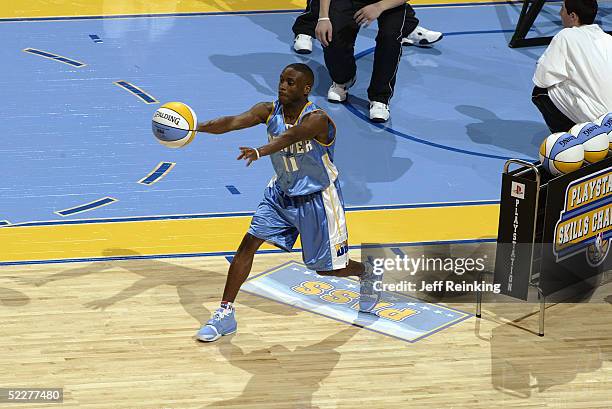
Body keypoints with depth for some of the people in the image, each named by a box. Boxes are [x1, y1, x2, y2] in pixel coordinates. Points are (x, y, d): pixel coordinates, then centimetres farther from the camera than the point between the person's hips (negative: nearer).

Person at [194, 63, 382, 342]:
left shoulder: (317, 119, -29)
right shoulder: (270, 111, -13)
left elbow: (290, 136, -50)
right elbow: (234, 122, -28)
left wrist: (260, 151, -69)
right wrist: (195, 127, -46)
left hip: (317, 199, -5)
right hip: (281, 193, 5)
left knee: (324, 267, 6)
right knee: (248, 244, -8)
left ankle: (368, 273, 40)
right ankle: (225, 314, 0)